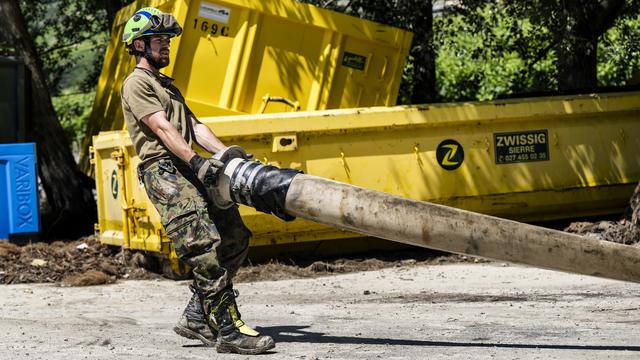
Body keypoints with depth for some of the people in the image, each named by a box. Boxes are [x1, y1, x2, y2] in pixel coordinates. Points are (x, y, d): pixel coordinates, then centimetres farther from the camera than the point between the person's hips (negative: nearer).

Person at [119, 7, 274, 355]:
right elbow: (162, 128, -12)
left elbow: (194, 127, 20)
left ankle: (196, 317, 7)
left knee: (235, 239, 4)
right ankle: (228, 330, -23)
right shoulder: (136, 84, 1)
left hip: (191, 172, 9)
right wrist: (195, 161, -24)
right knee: (205, 247, -19)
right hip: (165, 172, -9)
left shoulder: (168, 86, 30)